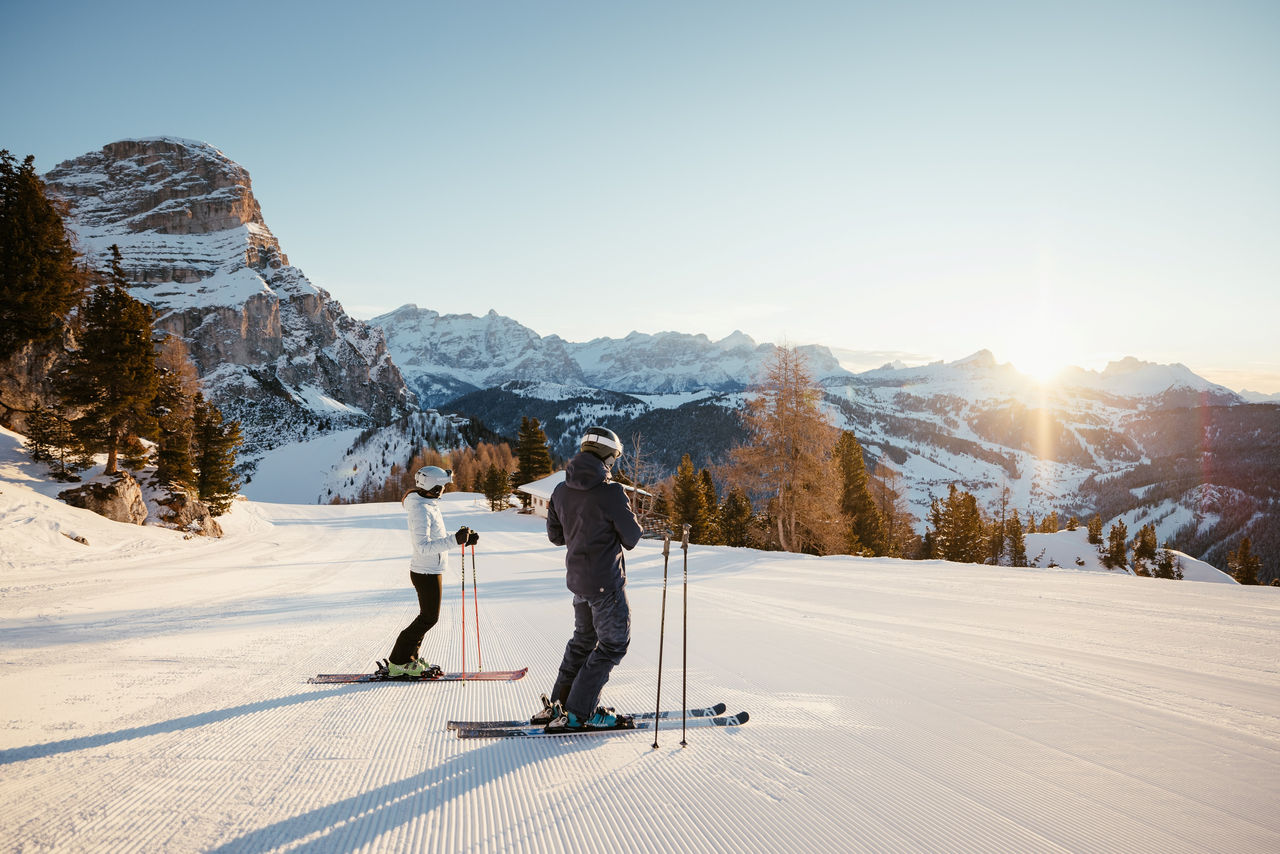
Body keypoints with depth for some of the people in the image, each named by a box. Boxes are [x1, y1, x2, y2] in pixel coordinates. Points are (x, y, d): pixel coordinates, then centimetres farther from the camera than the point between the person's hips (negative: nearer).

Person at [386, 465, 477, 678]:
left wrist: (463, 539, 10)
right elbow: (424, 546, -28)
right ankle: (398, 663, 8)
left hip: (430, 570, 10)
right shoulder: (421, 510, -22)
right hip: (426, 572, -10)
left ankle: (408, 660, 25)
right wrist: (454, 540, -33)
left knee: (428, 617, 16)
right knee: (429, 618, -1)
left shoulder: (428, 506, 10)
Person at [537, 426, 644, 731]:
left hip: (576, 577, 8)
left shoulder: (562, 490, 2)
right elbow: (631, 538, -12)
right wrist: (628, 517, 8)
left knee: (584, 638, 23)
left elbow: (555, 535, 11)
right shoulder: (611, 492, -20)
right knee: (614, 642, 6)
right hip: (605, 580, -7)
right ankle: (578, 712, 6)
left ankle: (558, 703, 28)